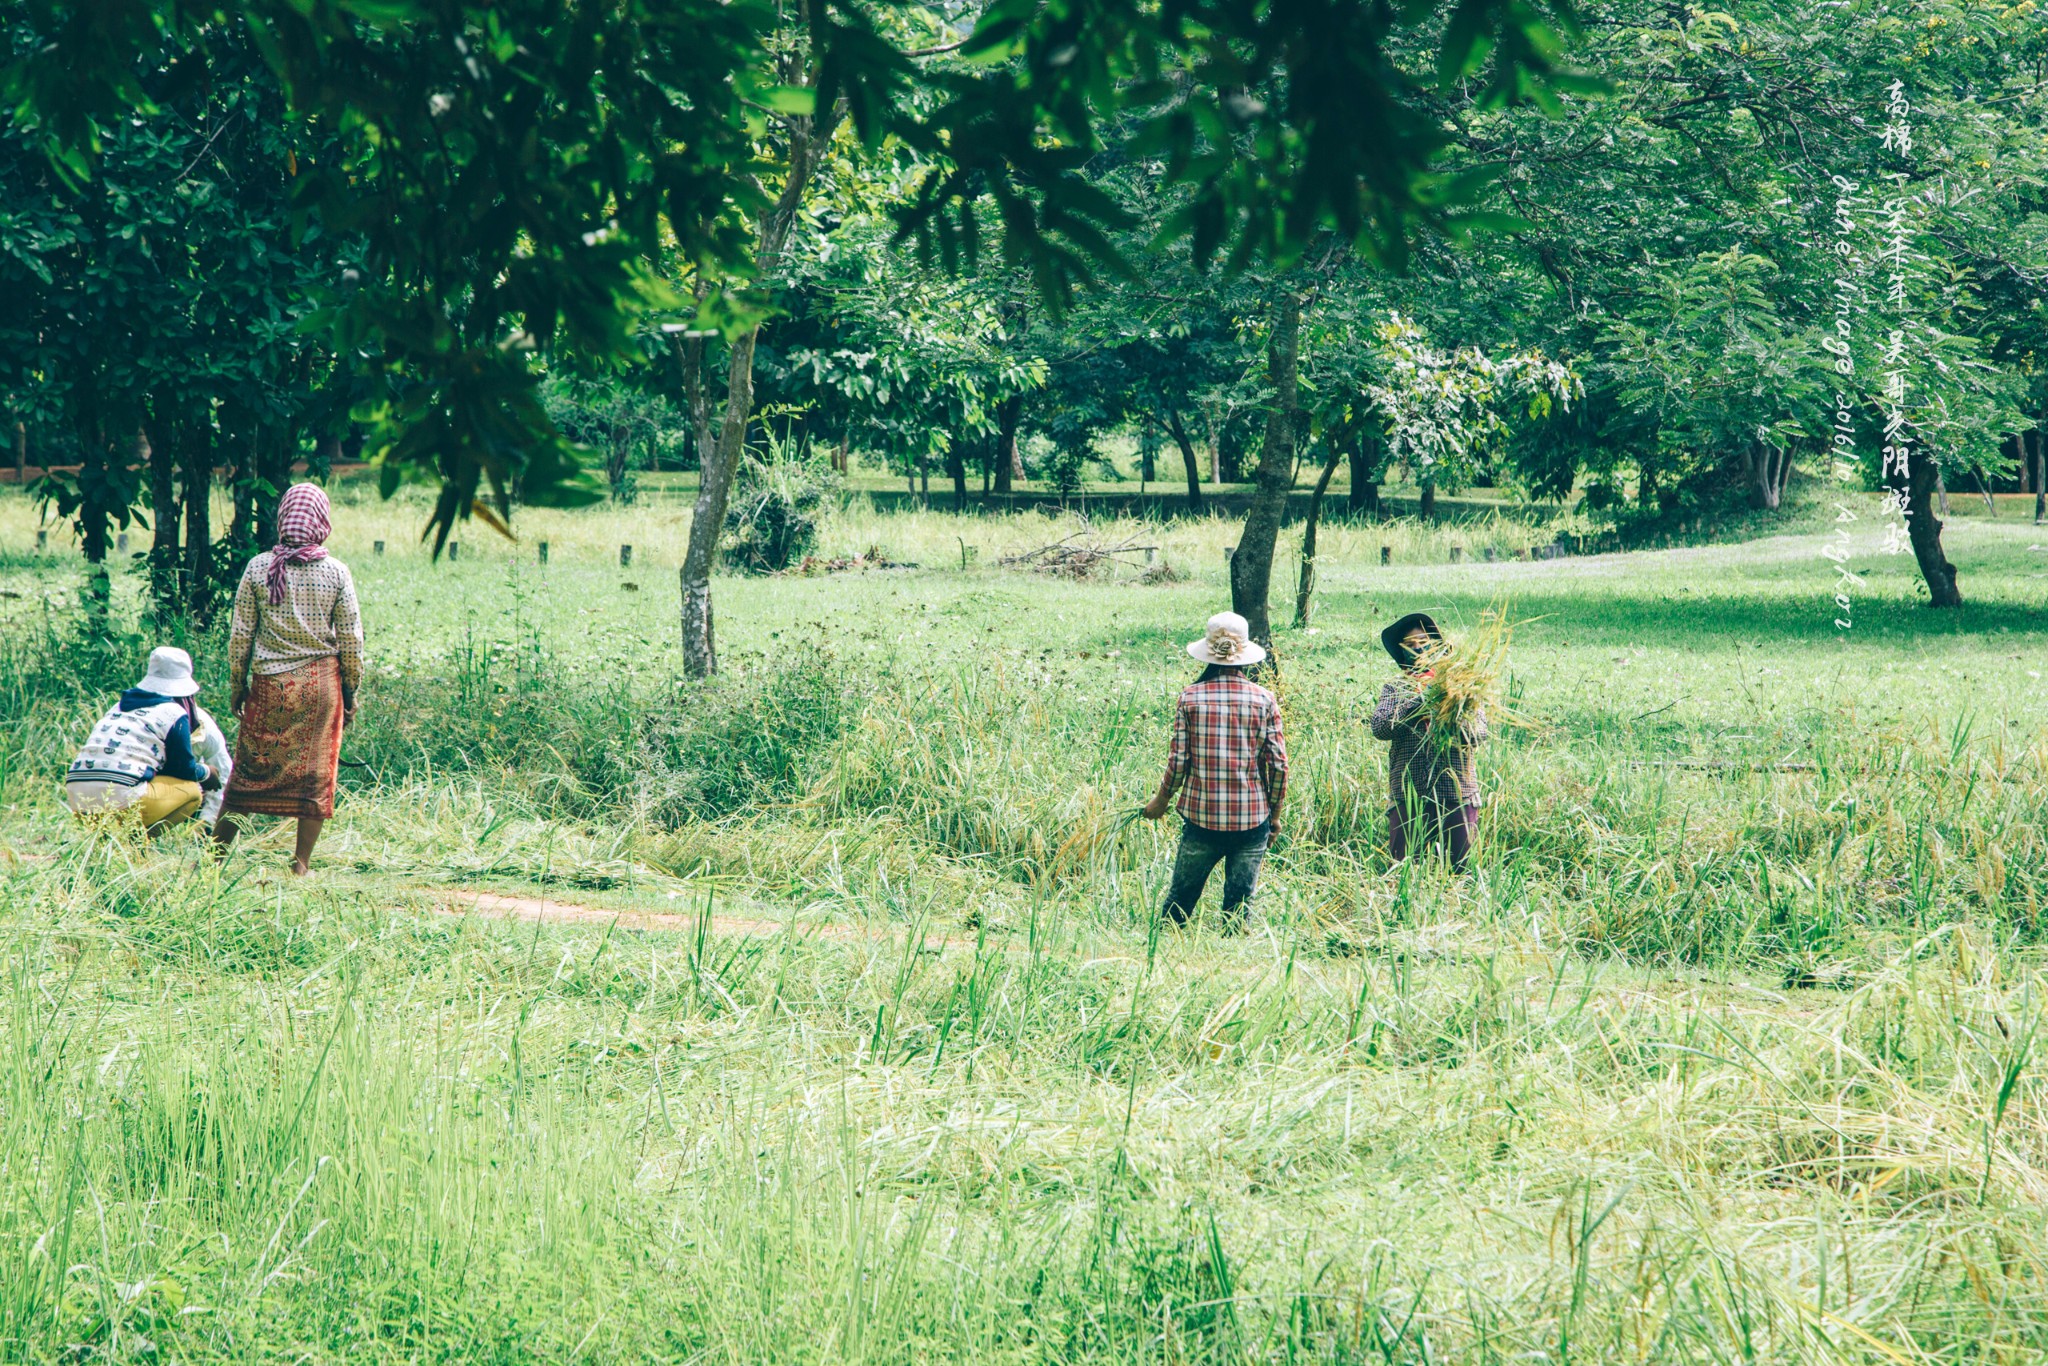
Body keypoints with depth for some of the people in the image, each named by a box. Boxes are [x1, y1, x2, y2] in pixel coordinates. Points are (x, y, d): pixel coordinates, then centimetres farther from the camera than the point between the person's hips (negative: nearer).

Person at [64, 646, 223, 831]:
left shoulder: (120, 706, 26)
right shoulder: (174, 713, 6)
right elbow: (185, 769, 13)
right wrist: (206, 772, 35)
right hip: (122, 798, -7)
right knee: (193, 790, 12)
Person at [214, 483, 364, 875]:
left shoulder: (258, 568, -2)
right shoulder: (336, 571, -3)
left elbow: (240, 634, 1)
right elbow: (351, 638, 0)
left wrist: (236, 685, 11)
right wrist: (351, 691, 10)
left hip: (270, 684, 1)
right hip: (321, 681, -1)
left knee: (250, 769, 8)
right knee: (315, 773, 5)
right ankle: (301, 864, 6)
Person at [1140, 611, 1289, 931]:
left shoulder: (1191, 696, -5)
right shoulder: (1264, 699, -3)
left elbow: (1178, 761, -5)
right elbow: (1279, 764, -3)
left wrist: (1159, 802, 11)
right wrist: (1274, 814, 10)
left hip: (1201, 816, 0)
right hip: (1252, 819, 0)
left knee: (1181, 895, 11)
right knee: (1239, 903, 7)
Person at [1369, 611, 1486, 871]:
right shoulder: (1395, 689, 15)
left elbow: (1480, 730, 2)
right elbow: (1379, 727, -4)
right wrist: (1417, 705, -14)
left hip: (1458, 791, 0)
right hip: (1408, 794, 0)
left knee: (1461, 868, -2)